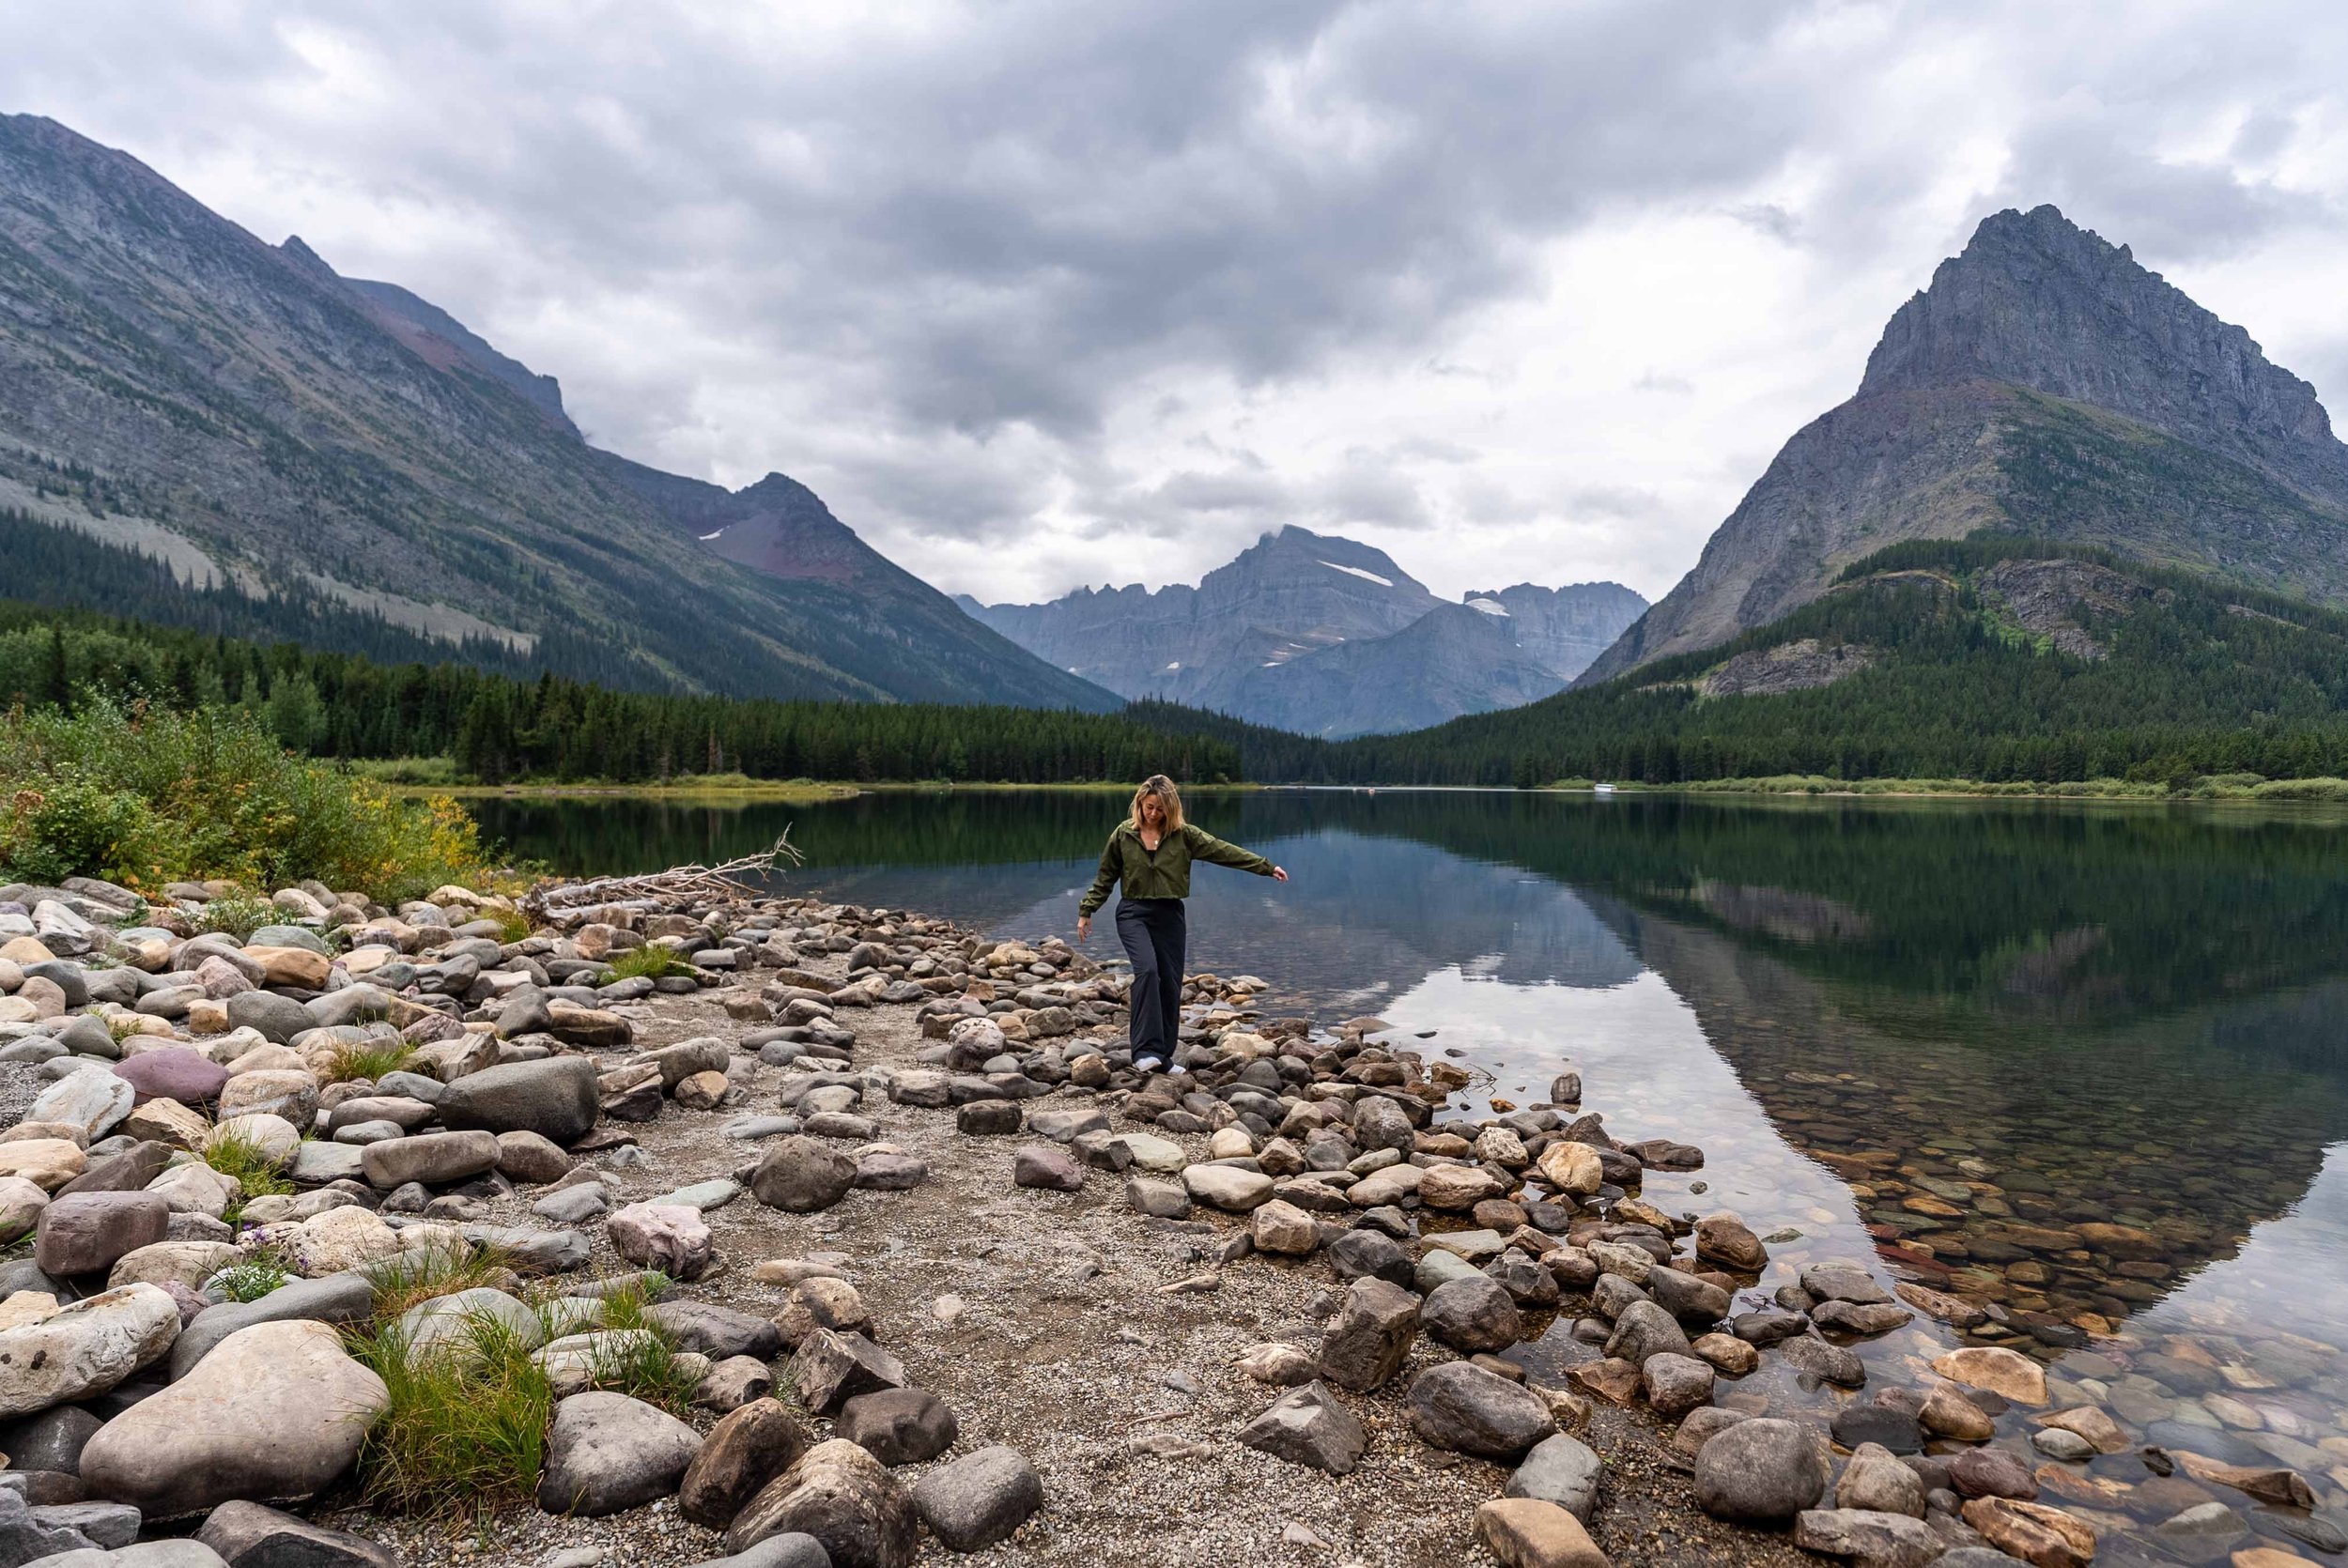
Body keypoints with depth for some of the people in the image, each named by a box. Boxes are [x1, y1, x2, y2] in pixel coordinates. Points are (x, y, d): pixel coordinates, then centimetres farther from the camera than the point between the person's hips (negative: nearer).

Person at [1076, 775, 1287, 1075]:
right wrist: (1086, 912, 8)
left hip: (1170, 915, 2)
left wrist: (1266, 867, -8)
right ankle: (1146, 1050, -26)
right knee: (1147, 969, -24)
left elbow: (1223, 851, -4)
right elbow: (1105, 877, 8)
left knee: (1170, 983, 4)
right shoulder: (1123, 834, 0)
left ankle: (1164, 1055, 16)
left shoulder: (1183, 834, 0)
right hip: (1133, 913, -2)